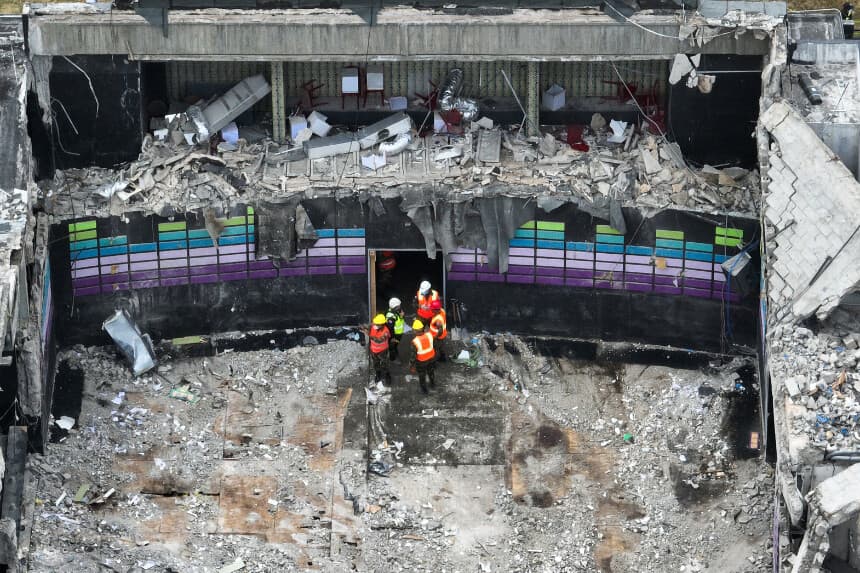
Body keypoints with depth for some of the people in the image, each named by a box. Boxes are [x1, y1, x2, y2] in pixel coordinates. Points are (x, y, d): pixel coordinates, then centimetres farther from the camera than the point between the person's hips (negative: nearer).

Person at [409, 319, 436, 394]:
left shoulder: (415, 341, -34)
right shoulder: (429, 335, -25)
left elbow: (414, 354, -22)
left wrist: (412, 364, -8)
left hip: (421, 361, -4)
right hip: (431, 358, 4)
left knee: (422, 376, 23)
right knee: (431, 372, 31)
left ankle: (424, 390, 42)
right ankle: (433, 384, 56)